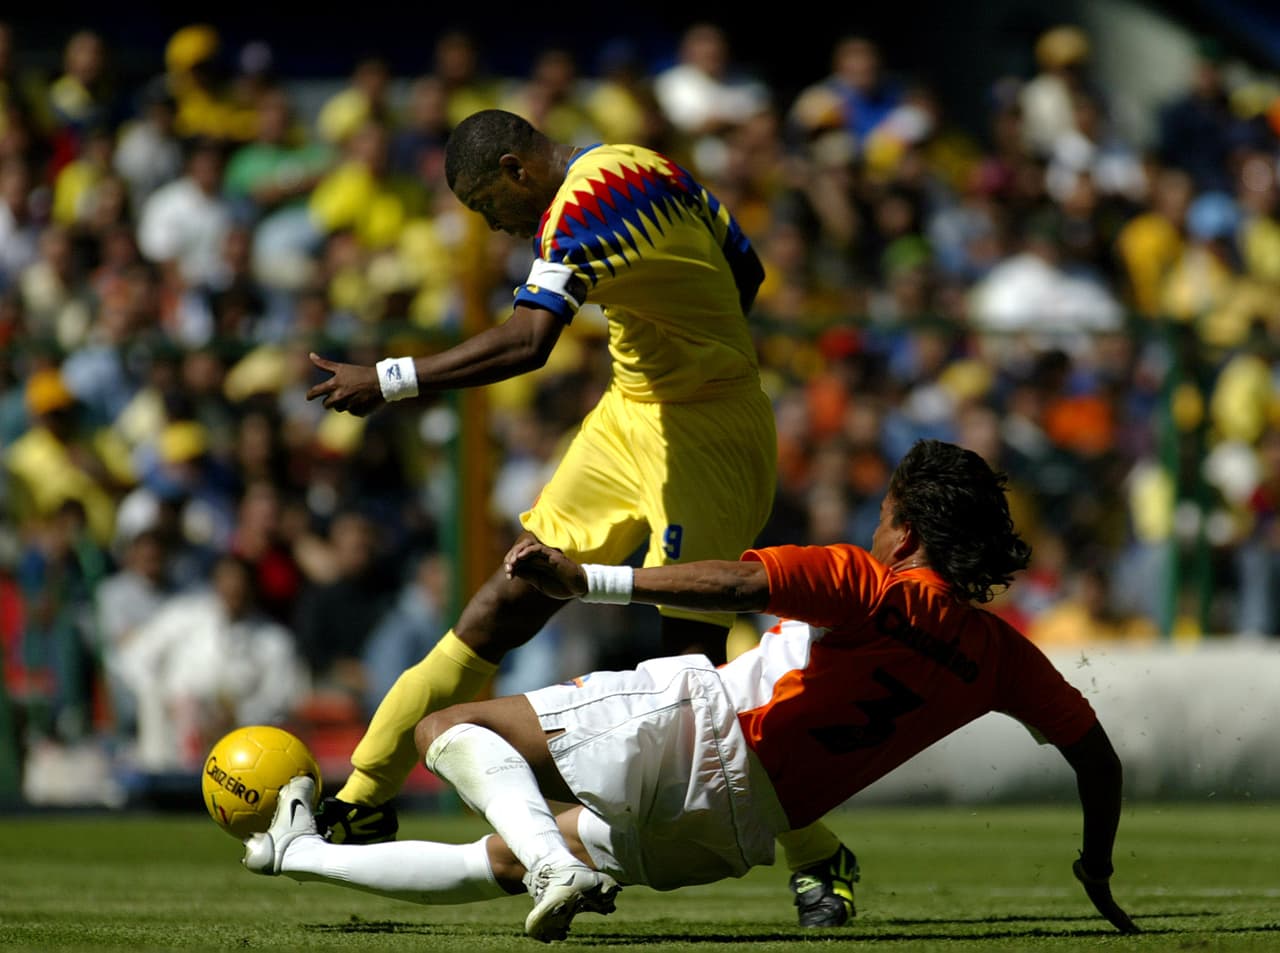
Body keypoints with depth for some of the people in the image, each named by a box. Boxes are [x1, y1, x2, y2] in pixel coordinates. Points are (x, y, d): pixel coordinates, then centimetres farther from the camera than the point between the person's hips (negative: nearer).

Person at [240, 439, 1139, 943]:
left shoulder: (872, 585, -6)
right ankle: (304, 853, 28)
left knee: (448, 728, 2)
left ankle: (557, 861, -20)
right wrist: (1097, 872, 33)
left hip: (695, 727, -7)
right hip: (740, 833, 7)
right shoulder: (998, 653, 11)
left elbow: (743, 583, -22)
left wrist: (586, 579, -30)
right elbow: (1097, 755, 16)